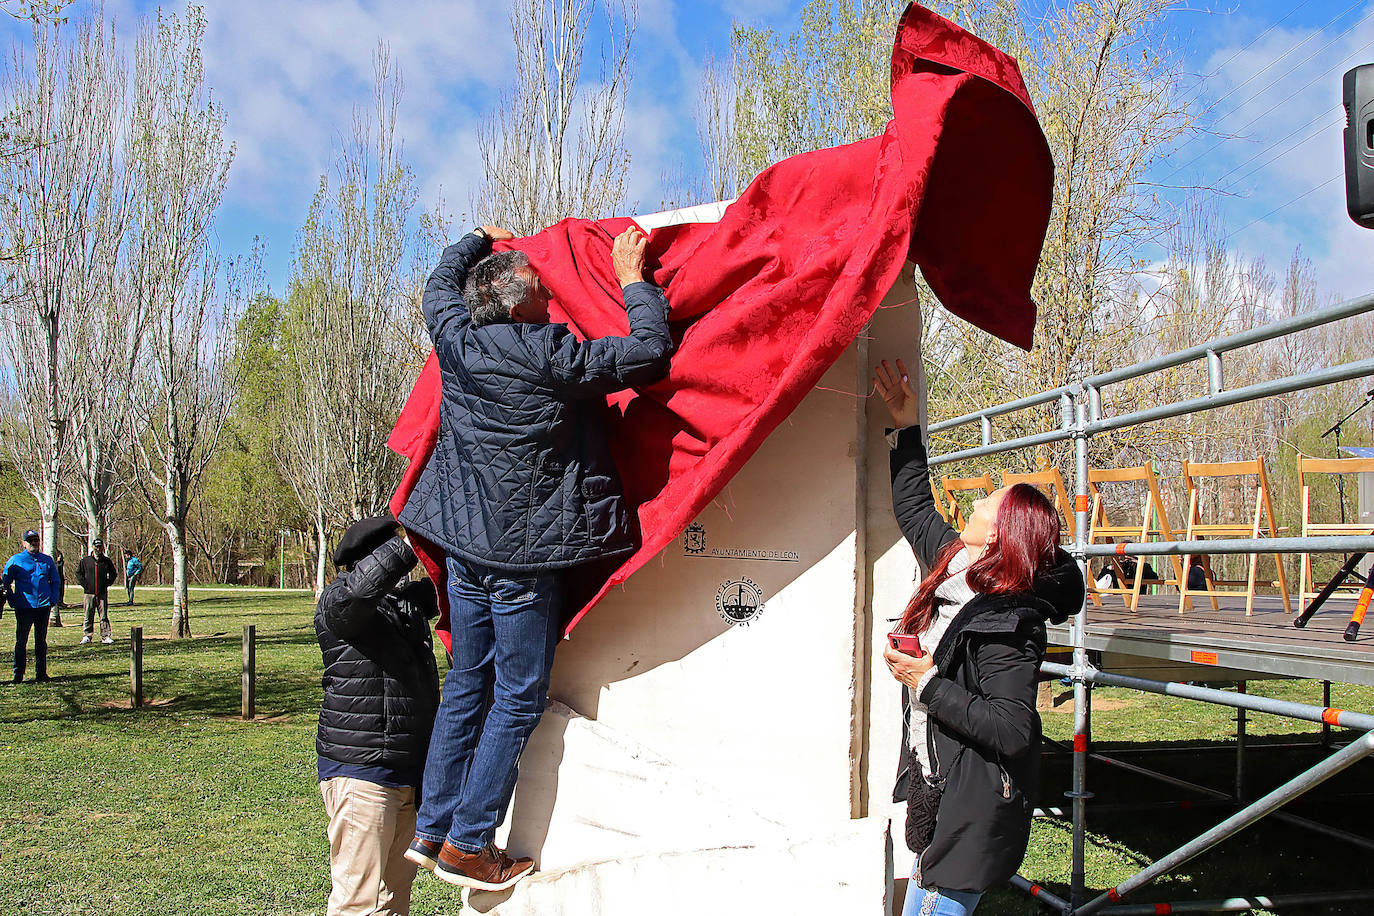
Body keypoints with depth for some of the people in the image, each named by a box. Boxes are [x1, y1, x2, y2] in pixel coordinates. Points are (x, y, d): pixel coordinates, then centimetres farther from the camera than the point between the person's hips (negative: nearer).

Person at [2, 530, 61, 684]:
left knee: (41, 641, 8)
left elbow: (55, 581, 17)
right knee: (21, 641, -1)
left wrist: (53, 600, 7)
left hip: (44, 606, 3)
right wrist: (13, 602, -3)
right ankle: (18, 675, 4)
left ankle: (41, 672, 13)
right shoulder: (15, 560, 2)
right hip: (24, 607, -3)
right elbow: (5, 583, 4)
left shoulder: (47, 560, 11)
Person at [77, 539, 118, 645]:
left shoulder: (107, 561, 7)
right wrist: (84, 584, 0)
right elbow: (79, 573, 12)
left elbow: (113, 574, 14)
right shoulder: (85, 560, 6)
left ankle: (105, 636, 3)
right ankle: (86, 636, 12)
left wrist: (107, 583, 1)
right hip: (89, 592, 0)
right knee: (88, 616, 4)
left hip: (102, 593, 0)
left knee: (104, 616, 1)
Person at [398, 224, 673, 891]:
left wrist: (483, 239, 41)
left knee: (466, 684, 17)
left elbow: (440, 283, 24)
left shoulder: (455, 337, 2)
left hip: (464, 542, 7)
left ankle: (433, 828, 24)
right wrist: (632, 279, 2)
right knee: (519, 698, 3)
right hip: (523, 547, -7)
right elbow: (649, 352, -12)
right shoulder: (550, 354, -16)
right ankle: (468, 844, 8)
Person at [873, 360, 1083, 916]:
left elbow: (1014, 731, -28)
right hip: (939, 787, 9)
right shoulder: (953, 564, 3)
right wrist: (907, 428, 19)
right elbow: (913, 507, 20)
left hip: (974, 805, -9)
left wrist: (929, 685, -24)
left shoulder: (1008, 625, -22)